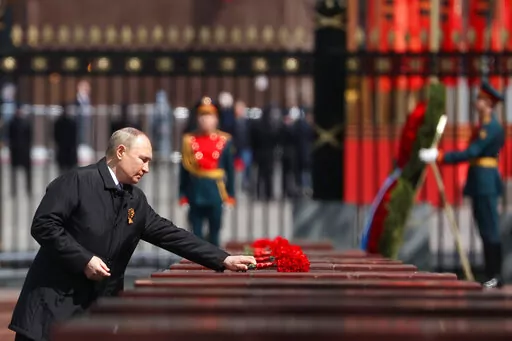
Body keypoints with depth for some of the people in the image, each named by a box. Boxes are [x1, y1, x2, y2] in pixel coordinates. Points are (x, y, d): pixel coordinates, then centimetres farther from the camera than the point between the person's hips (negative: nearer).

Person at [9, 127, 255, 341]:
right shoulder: (77, 181, -10)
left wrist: (223, 260, 3)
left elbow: (171, 235, 10)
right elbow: (43, 225, -15)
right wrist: (84, 260, -19)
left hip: (98, 311, 7)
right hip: (53, 305, -7)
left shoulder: (136, 201, 12)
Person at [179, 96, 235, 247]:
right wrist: (183, 194, 0)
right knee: (196, 233, 2)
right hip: (196, 193, 0)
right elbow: (184, 168, 3)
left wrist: (230, 194, 2)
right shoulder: (189, 140, 2)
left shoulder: (225, 140, 3)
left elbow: (230, 169, 5)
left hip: (216, 192, 0)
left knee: (214, 233, 7)